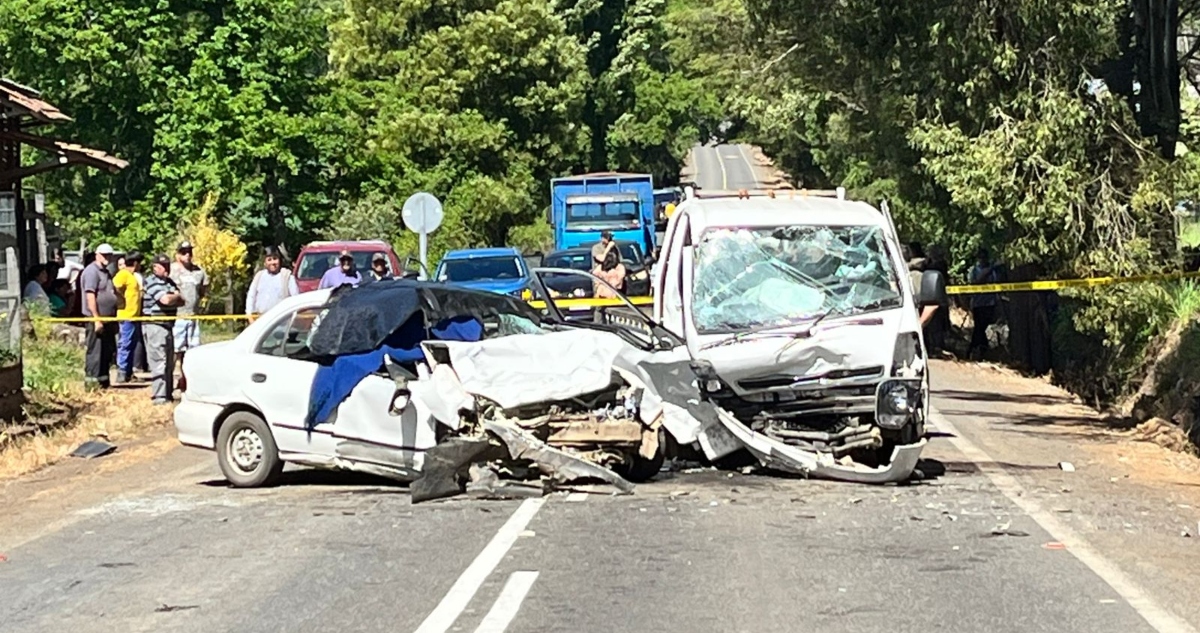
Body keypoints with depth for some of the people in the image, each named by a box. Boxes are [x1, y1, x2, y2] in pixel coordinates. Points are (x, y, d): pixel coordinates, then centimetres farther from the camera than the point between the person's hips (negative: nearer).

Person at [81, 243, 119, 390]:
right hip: (96, 319, -9)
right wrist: (96, 319, -22)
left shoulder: (105, 272, 19)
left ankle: (103, 380, 18)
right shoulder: (92, 271, -11)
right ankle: (91, 381, -4)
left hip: (107, 319, 9)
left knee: (108, 351, 11)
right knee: (95, 351, -7)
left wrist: (114, 318, 20)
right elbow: (90, 296, -18)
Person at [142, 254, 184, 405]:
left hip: (167, 324, 10)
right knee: (159, 362, -11)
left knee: (169, 363, 13)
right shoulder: (152, 282, -10)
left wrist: (174, 297, -8)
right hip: (155, 325, -10)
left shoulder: (169, 282, 18)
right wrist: (176, 296, -2)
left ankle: (167, 394, 20)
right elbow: (166, 299, -23)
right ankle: (159, 397, -11)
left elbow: (182, 301, 13)